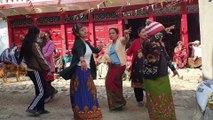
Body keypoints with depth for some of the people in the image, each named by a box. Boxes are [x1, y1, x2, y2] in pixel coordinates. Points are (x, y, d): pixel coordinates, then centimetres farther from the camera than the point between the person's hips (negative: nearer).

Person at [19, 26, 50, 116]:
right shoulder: (34, 44, -17)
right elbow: (40, 58, -16)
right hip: (36, 70, -9)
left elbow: (24, 57, 14)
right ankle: (31, 108, 0)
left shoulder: (25, 44, 9)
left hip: (30, 69, 9)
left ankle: (40, 109, 20)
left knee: (39, 90, 15)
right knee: (42, 91, -2)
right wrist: (48, 69, -9)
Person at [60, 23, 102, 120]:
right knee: (81, 92, -5)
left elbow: (94, 50, 27)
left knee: (89, 92, 17)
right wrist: (82, 60, -58)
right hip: (80, 70, -9)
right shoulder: (78, 42, -15)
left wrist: (99, 49, 5)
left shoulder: (87, 43, 11)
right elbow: (79, 51, -38)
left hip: (87, 70, 9)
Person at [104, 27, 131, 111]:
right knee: (116, 84, 12)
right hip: (112, 66, 7)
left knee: (110, 83, -11)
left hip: (119, 66, -7)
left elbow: (126, 39, -23)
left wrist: (126, 34, -48)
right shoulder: (109, 45, 18)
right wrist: (108, 58, -20)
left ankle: (116, 103, 4)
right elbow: (106, 53, 4)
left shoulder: (120, 41, -1)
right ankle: (116, 103, 25)